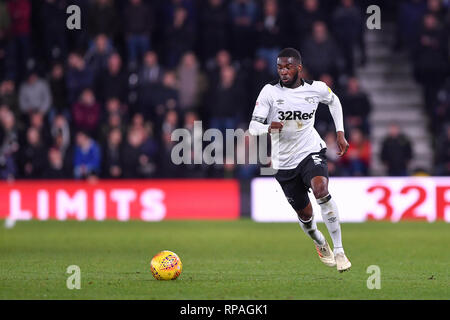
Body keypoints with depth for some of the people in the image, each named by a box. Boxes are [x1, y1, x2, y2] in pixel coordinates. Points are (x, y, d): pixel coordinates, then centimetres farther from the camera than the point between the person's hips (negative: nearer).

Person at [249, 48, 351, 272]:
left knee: (321, 190, -31)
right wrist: (269, 127, -34)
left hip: (311, 152, -1)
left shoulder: (316, 88, -4)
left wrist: (340, 133, 13)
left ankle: (339, 251, -24)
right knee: (305, 215, 8)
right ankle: (320, 243, 44)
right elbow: (253, 127, -12)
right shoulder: (270, 91, -9)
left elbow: (334, 101, 20)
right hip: (284, 163, 1)